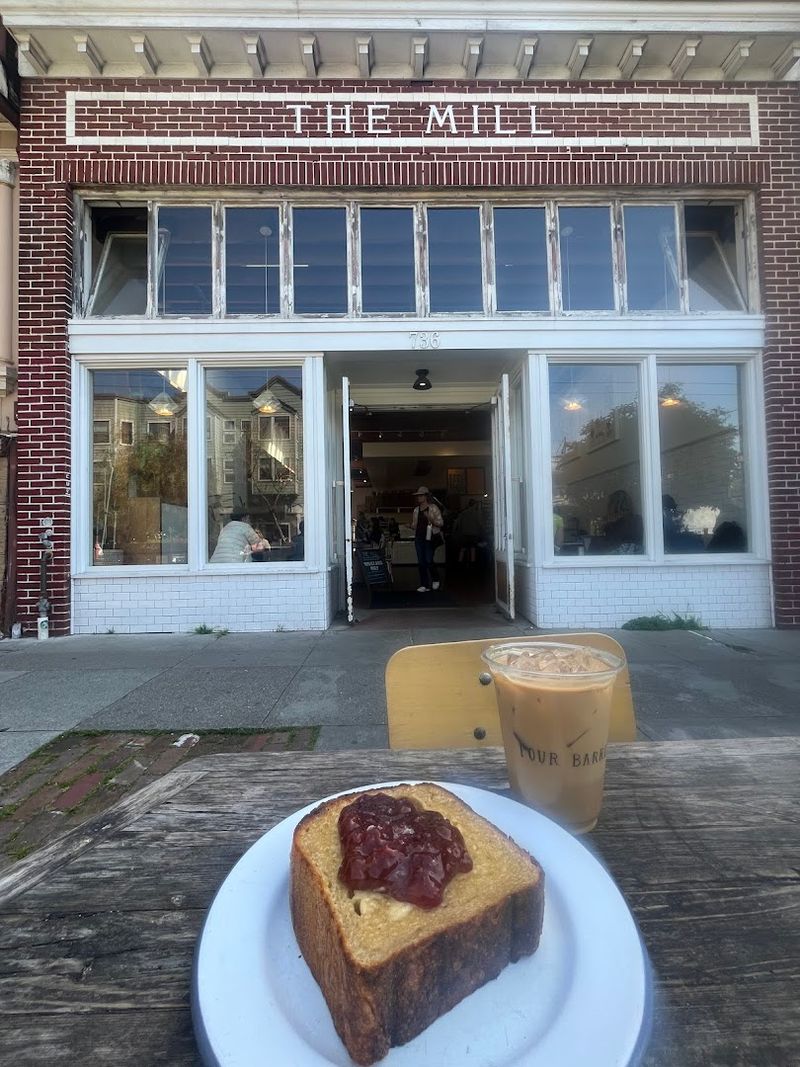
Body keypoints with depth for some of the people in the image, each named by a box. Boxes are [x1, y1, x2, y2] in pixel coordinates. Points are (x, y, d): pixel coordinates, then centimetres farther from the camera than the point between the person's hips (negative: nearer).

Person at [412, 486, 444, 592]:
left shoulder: (433, 508, -2)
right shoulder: (416, 510, 13)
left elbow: (441, 523, -6)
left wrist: (431, 519, -21)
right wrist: (412, 524, -1)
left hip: (430, 538, -5)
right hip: (419, 538, 5)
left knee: (429, 561, -9)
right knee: (421, 562, 2)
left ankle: (435, 579, 18)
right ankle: (424, 585, 9)